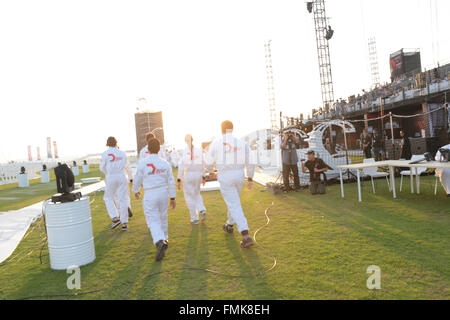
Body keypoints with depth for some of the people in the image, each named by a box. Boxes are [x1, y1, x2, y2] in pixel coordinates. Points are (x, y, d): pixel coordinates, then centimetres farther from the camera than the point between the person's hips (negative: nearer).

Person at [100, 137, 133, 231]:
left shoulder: (105, 154, -6)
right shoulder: (122, 153, 5)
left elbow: (102, 168, 2)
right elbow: (127, 167, 15)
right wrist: (131, 178, 30)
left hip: (111, 178, -3)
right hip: (122, 177, 3)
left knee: (108, 198, 16)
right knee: (123, 199, 6)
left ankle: (115, 218, 2)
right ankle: (124, 223, 8)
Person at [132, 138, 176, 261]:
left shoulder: (143, 163, -12)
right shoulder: (165, 163, -2)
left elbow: (137, 179, -2)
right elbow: (171, 182, -1)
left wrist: (135, 191, 18)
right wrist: (173, 197, 8)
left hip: (150, 195, -4)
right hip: (163, 193, 4)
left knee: (153, 221, -2)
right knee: (163, 217, 22)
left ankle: (160, 242, -24)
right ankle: (164, 239, 37)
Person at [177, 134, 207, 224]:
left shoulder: (184, 152, -9)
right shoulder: (199, 151, 2)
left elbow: (181, 166, -12)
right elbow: (202, 165, 7)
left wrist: (179, 180, -10)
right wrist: (203, 177, 17)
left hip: (187, 175, -3)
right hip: (198, 175, 4)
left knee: (189, 197, 9)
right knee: (196, 194, 24)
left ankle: (194, 218, 11)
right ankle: (202, 210, 1)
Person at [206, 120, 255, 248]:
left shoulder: (216, 143, -6)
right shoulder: (242, 143, 2)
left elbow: (209, 163, 0)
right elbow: (249, 163, 0)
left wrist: (211, 171, 23)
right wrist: (250, 179, 10)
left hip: (225, 177, -4)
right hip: (239, 176, 4)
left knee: (234, 206, -3)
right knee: (233, 201, 27)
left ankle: (246, 236, -12)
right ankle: (230, 225, 46)